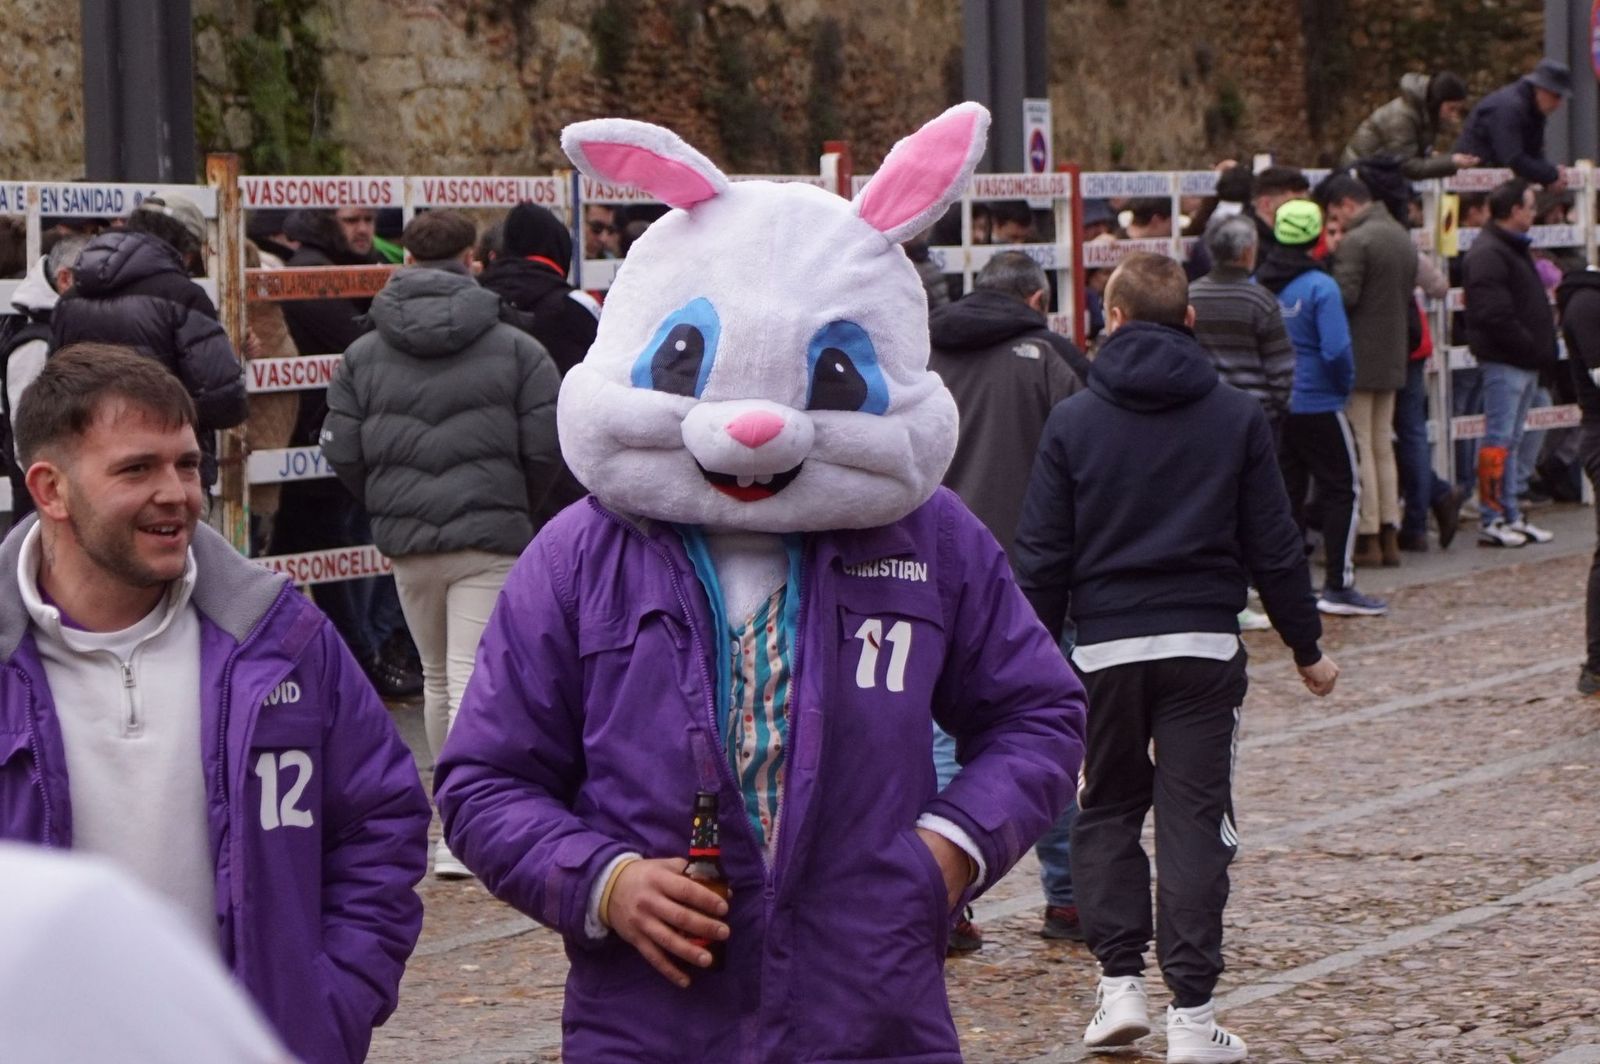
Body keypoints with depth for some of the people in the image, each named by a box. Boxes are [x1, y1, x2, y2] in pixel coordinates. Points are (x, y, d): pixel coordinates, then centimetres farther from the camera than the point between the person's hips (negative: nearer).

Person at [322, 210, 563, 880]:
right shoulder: (515, 349, -1)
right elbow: (547, 446, -4)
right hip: (491, 539, -3)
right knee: (472, 682, -7)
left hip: (405, 543, 3)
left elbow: (342, 452, 1)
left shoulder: (364, 355, 6)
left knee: (437, 679, 19)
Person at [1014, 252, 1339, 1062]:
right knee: (1194, 818, 1)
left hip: (1106, 645, 0)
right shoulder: (1238, 418, 2)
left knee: (1108, 810, 16)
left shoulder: (1074, 421, 0)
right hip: (1205, 643, 0)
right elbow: (1273, 548, 3)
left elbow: (1043, 559, -1)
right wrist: (1306, 647, 12)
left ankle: (1120, 979, 6)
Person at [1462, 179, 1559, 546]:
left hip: (1524, 362, 10)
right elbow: (1494, 315, -22)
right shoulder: (1487, 254, -15)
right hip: (1504, 362, -10)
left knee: (1510, 441, 13)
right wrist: (1531, 345, -18)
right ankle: (1491, 520, -4)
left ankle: (1510, 516, 17)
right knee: (1499, 440, -7)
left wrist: (1540, 347, 10)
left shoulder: (1514, 249, 19)